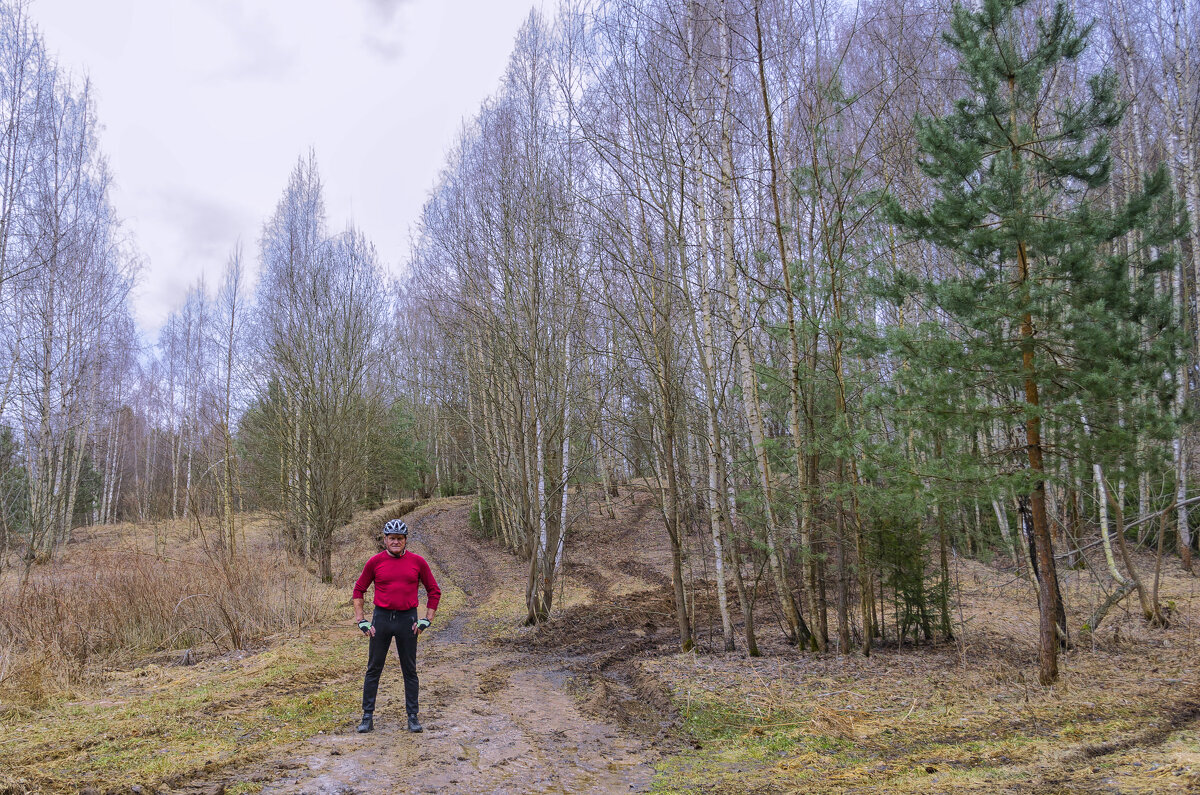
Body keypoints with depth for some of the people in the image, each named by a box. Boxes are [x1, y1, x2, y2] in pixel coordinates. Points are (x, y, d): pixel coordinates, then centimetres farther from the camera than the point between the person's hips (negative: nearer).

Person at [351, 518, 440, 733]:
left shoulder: (417, 562, -1)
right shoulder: (375, 562, -1)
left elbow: (434, 591, 6)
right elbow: (359, 590, 8)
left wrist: (426, 620, 0)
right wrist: (361, 621, 1)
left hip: (407, 619, 0)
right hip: (381, 618, 0)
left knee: (410, 670, 7)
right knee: (373, 669, 6)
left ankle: (413, 717, 16)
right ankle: (368, 717, 17)